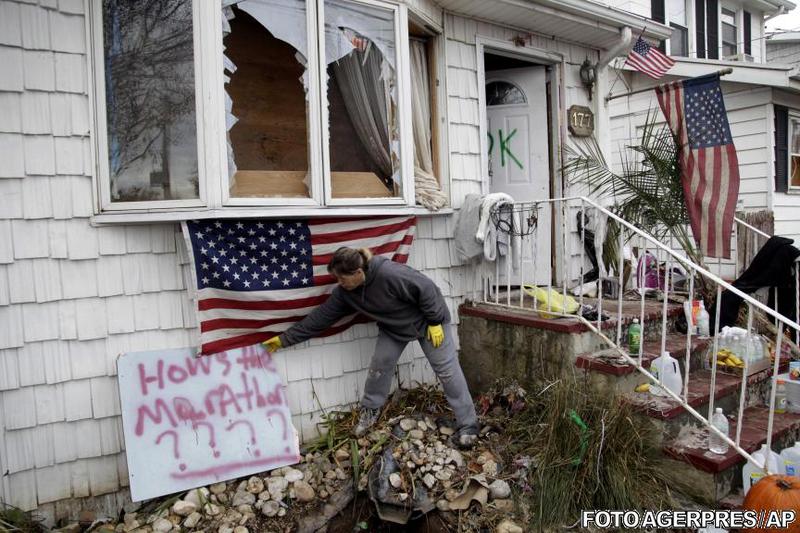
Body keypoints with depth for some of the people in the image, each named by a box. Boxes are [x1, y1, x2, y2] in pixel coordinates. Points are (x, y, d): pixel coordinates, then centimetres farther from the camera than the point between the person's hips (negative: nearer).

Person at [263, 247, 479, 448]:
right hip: (393, 327, 6)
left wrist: (435, 322, -22)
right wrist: (285, 339, -9)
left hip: (426, 319, -6)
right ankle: (370, 411, 22)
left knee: (447, 369, -5)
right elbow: (320, 317, -9)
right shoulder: (344, 292, -14)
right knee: (379, 364, -2)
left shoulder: (390, 273, -37)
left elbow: (426, 289, -30)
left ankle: (468, 426, 3)